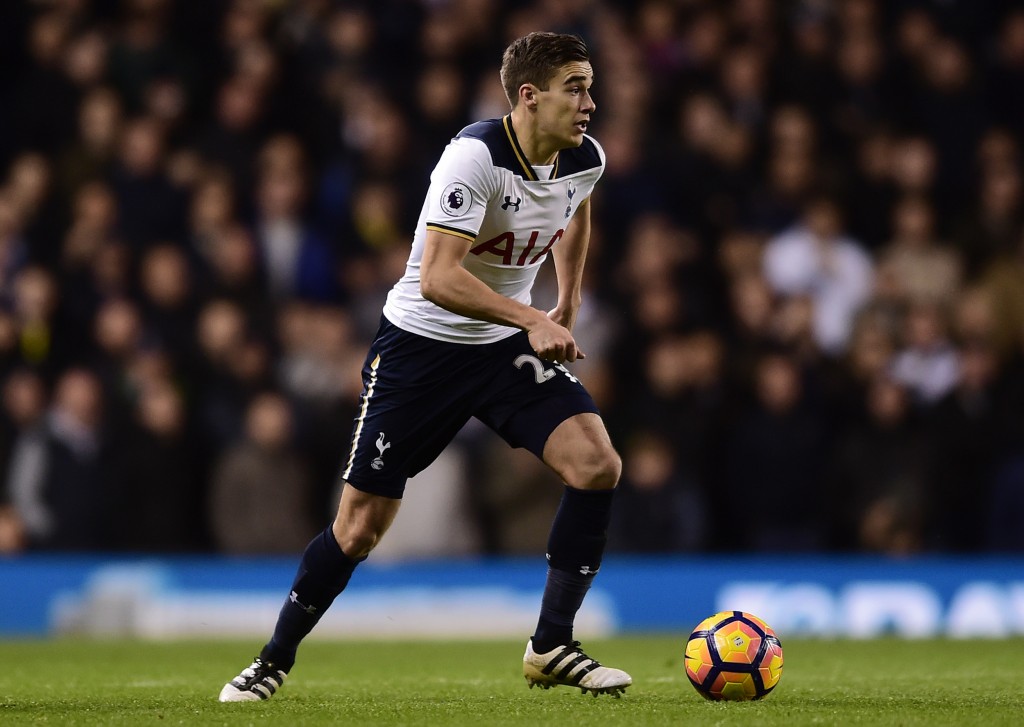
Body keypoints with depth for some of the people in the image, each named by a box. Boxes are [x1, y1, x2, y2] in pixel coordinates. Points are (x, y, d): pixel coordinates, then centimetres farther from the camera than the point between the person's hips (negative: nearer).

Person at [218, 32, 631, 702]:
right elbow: (438, 278, -33)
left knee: (598, 465, -17)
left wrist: (568, 307, 21)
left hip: (507, 345, 5)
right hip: (421, 342, -5)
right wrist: (531, 319, -39)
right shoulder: (476, 156, -25)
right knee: (360, 526, -1)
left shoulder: (585, 159, -4)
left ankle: (551, 647, -6)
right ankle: (275, 662, 20)